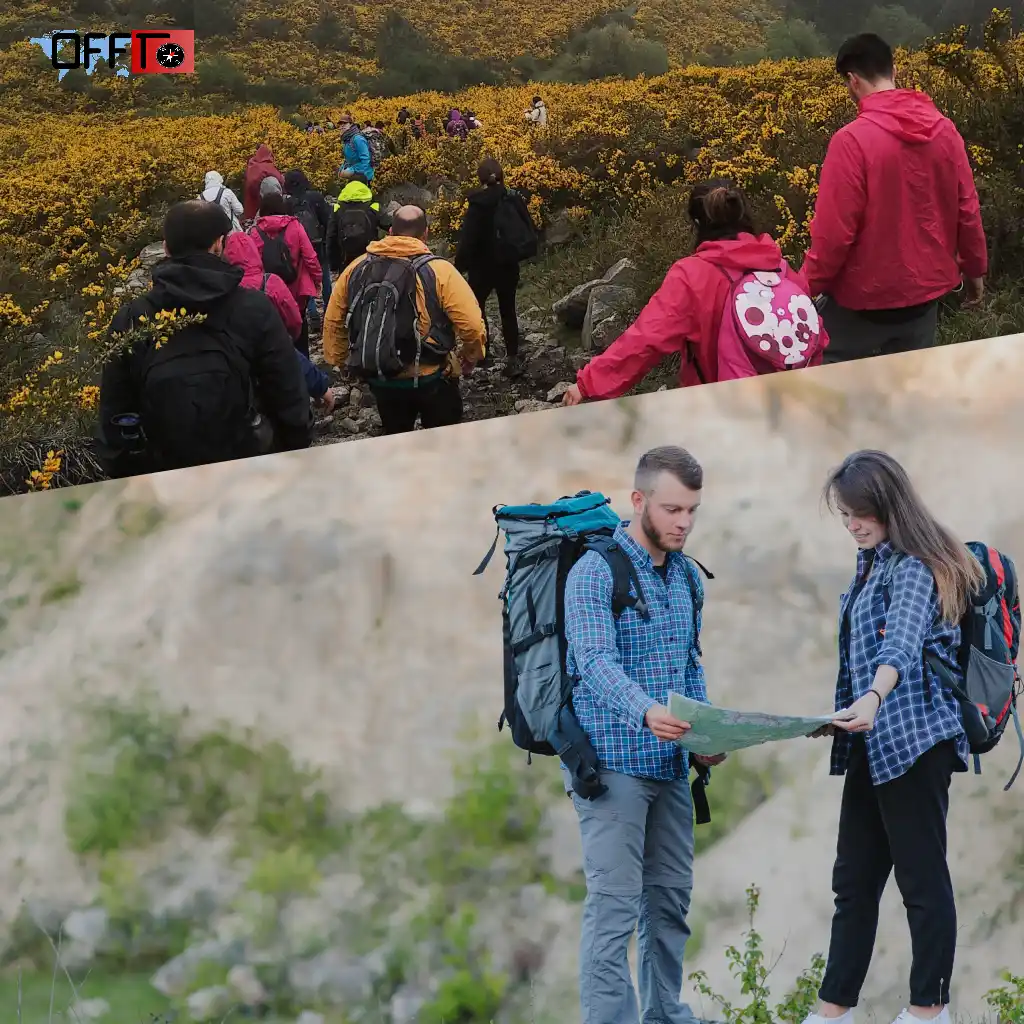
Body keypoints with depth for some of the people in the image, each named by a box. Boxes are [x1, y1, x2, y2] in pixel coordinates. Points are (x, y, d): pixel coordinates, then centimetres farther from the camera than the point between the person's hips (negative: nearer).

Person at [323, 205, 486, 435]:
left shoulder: (357, 269, -2)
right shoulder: (439, 270, -15)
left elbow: (333, 322, 5)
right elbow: (472, 326, -18)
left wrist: (337, 359, 20)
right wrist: (471, 357, 1)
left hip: (381, 380, 4)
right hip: (432, 379, -3)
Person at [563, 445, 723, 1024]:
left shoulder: (688, 576, 11)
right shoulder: (595, 573, -12)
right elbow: (596, 662, -24)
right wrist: (646, 712, -42)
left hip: (670, 764, 7)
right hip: (612, 764, -7)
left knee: (671, 900, 12)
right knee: (615, 907, -8)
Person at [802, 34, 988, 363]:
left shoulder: (852, 140, -21)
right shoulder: (945, 130, -2)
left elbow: (834, 229, -19)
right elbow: (967, 210, 6)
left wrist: (809, 286, -5)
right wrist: (974, 268, 21)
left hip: (863, 297, -5)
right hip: (925, 289, 6)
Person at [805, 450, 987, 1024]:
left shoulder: (914, 567, -12)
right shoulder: (873, 566, 17)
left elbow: (903, 640, -30)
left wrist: (873, 699, -46)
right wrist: (842, 716, 18)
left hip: (914, 739, -10)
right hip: (873, 744, 10)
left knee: (922, 878, -2)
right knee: (854, 880, 9)